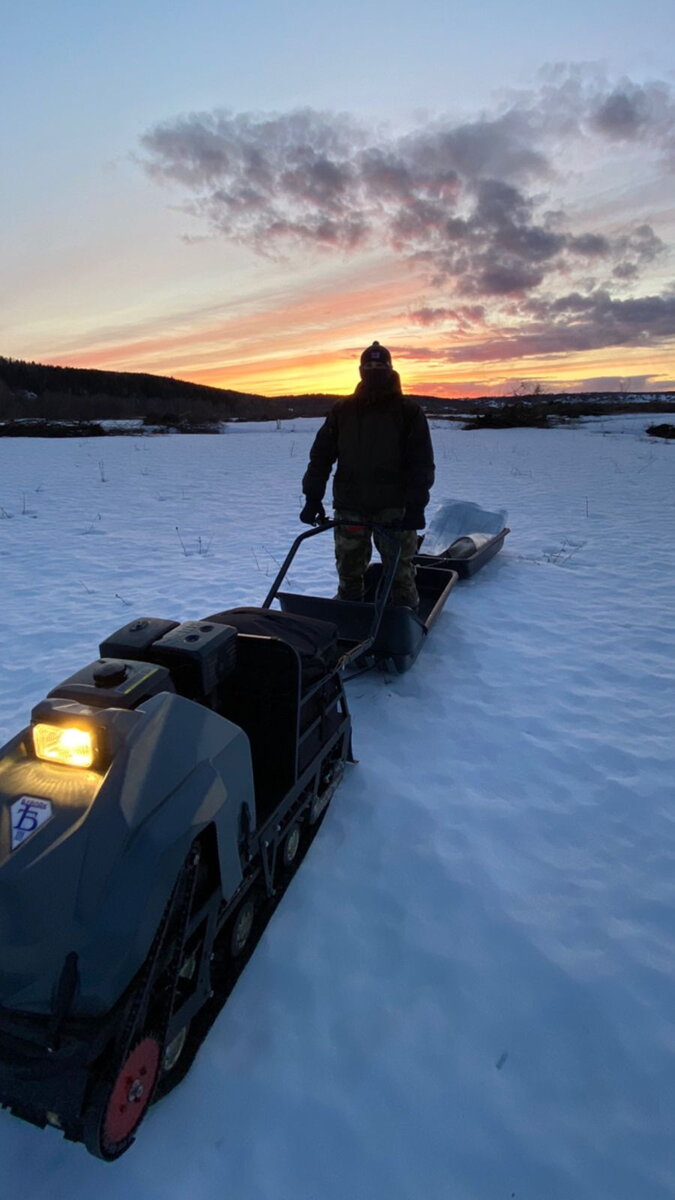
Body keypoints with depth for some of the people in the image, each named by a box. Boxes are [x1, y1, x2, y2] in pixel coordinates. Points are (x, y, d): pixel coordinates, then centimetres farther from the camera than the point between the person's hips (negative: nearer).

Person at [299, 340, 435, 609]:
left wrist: (416, 506, -12)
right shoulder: (341, 411, 10)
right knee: (348, 574, 9)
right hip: (349, 508, 3)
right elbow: (320, 456, 9)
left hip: (394, 509, -2)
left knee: (400, 575, -1)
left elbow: (422, 463, -2)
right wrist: (313, 498, -1)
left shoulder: (409, 411, 3)